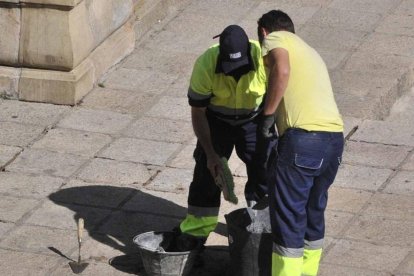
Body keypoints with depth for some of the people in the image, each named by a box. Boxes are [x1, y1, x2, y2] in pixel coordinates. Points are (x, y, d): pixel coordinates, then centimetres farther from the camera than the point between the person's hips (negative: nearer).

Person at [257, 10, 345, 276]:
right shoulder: (310, 52, 32)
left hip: (303, 137, -8)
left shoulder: (275, 39, 9)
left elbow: (281, 69, -14)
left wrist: (268, 114, -5)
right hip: (335, 137, 8)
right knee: (314, 211, 22)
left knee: (288, 217, -1)